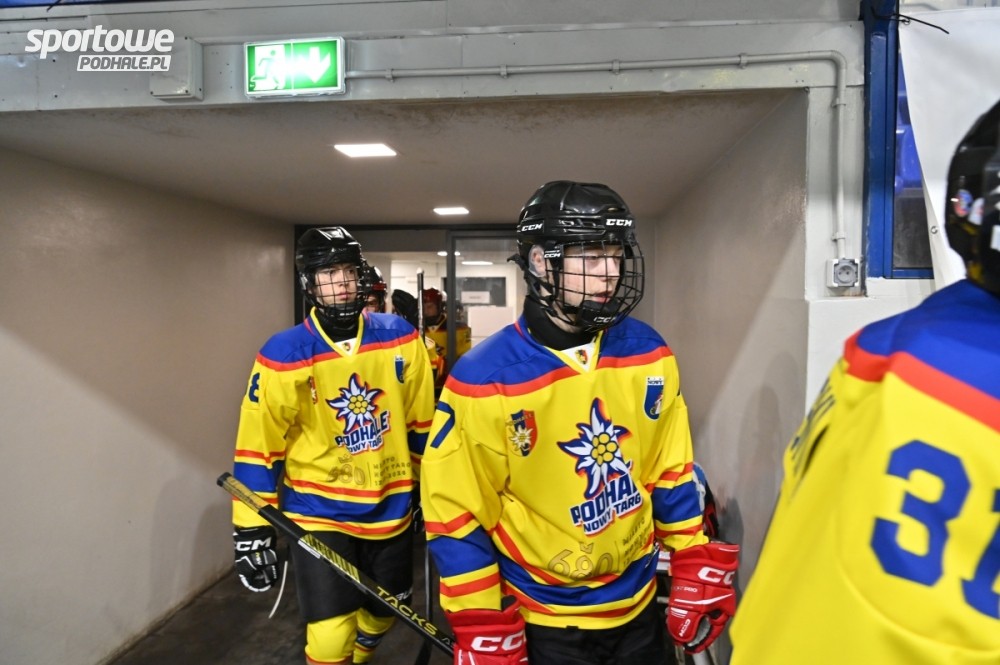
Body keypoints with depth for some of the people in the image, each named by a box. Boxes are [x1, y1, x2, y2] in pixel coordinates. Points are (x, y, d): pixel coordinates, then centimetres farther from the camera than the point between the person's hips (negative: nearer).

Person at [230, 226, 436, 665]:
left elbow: (421, 424, 5)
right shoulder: (284, 356, -13)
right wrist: (252, 531, -6)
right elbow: (258, 448, -8)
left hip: (390, 509, 3)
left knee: (382, 615, 21)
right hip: (319, 512, -3)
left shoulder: (400, 338, -6)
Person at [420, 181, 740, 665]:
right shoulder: (484, 380, -20)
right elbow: (455, 514, -13)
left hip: (639, 608, 5)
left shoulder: (650, 355, -7)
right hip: (541, 623, -4)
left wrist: (697, 574, 3)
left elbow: (672, 472, 3)